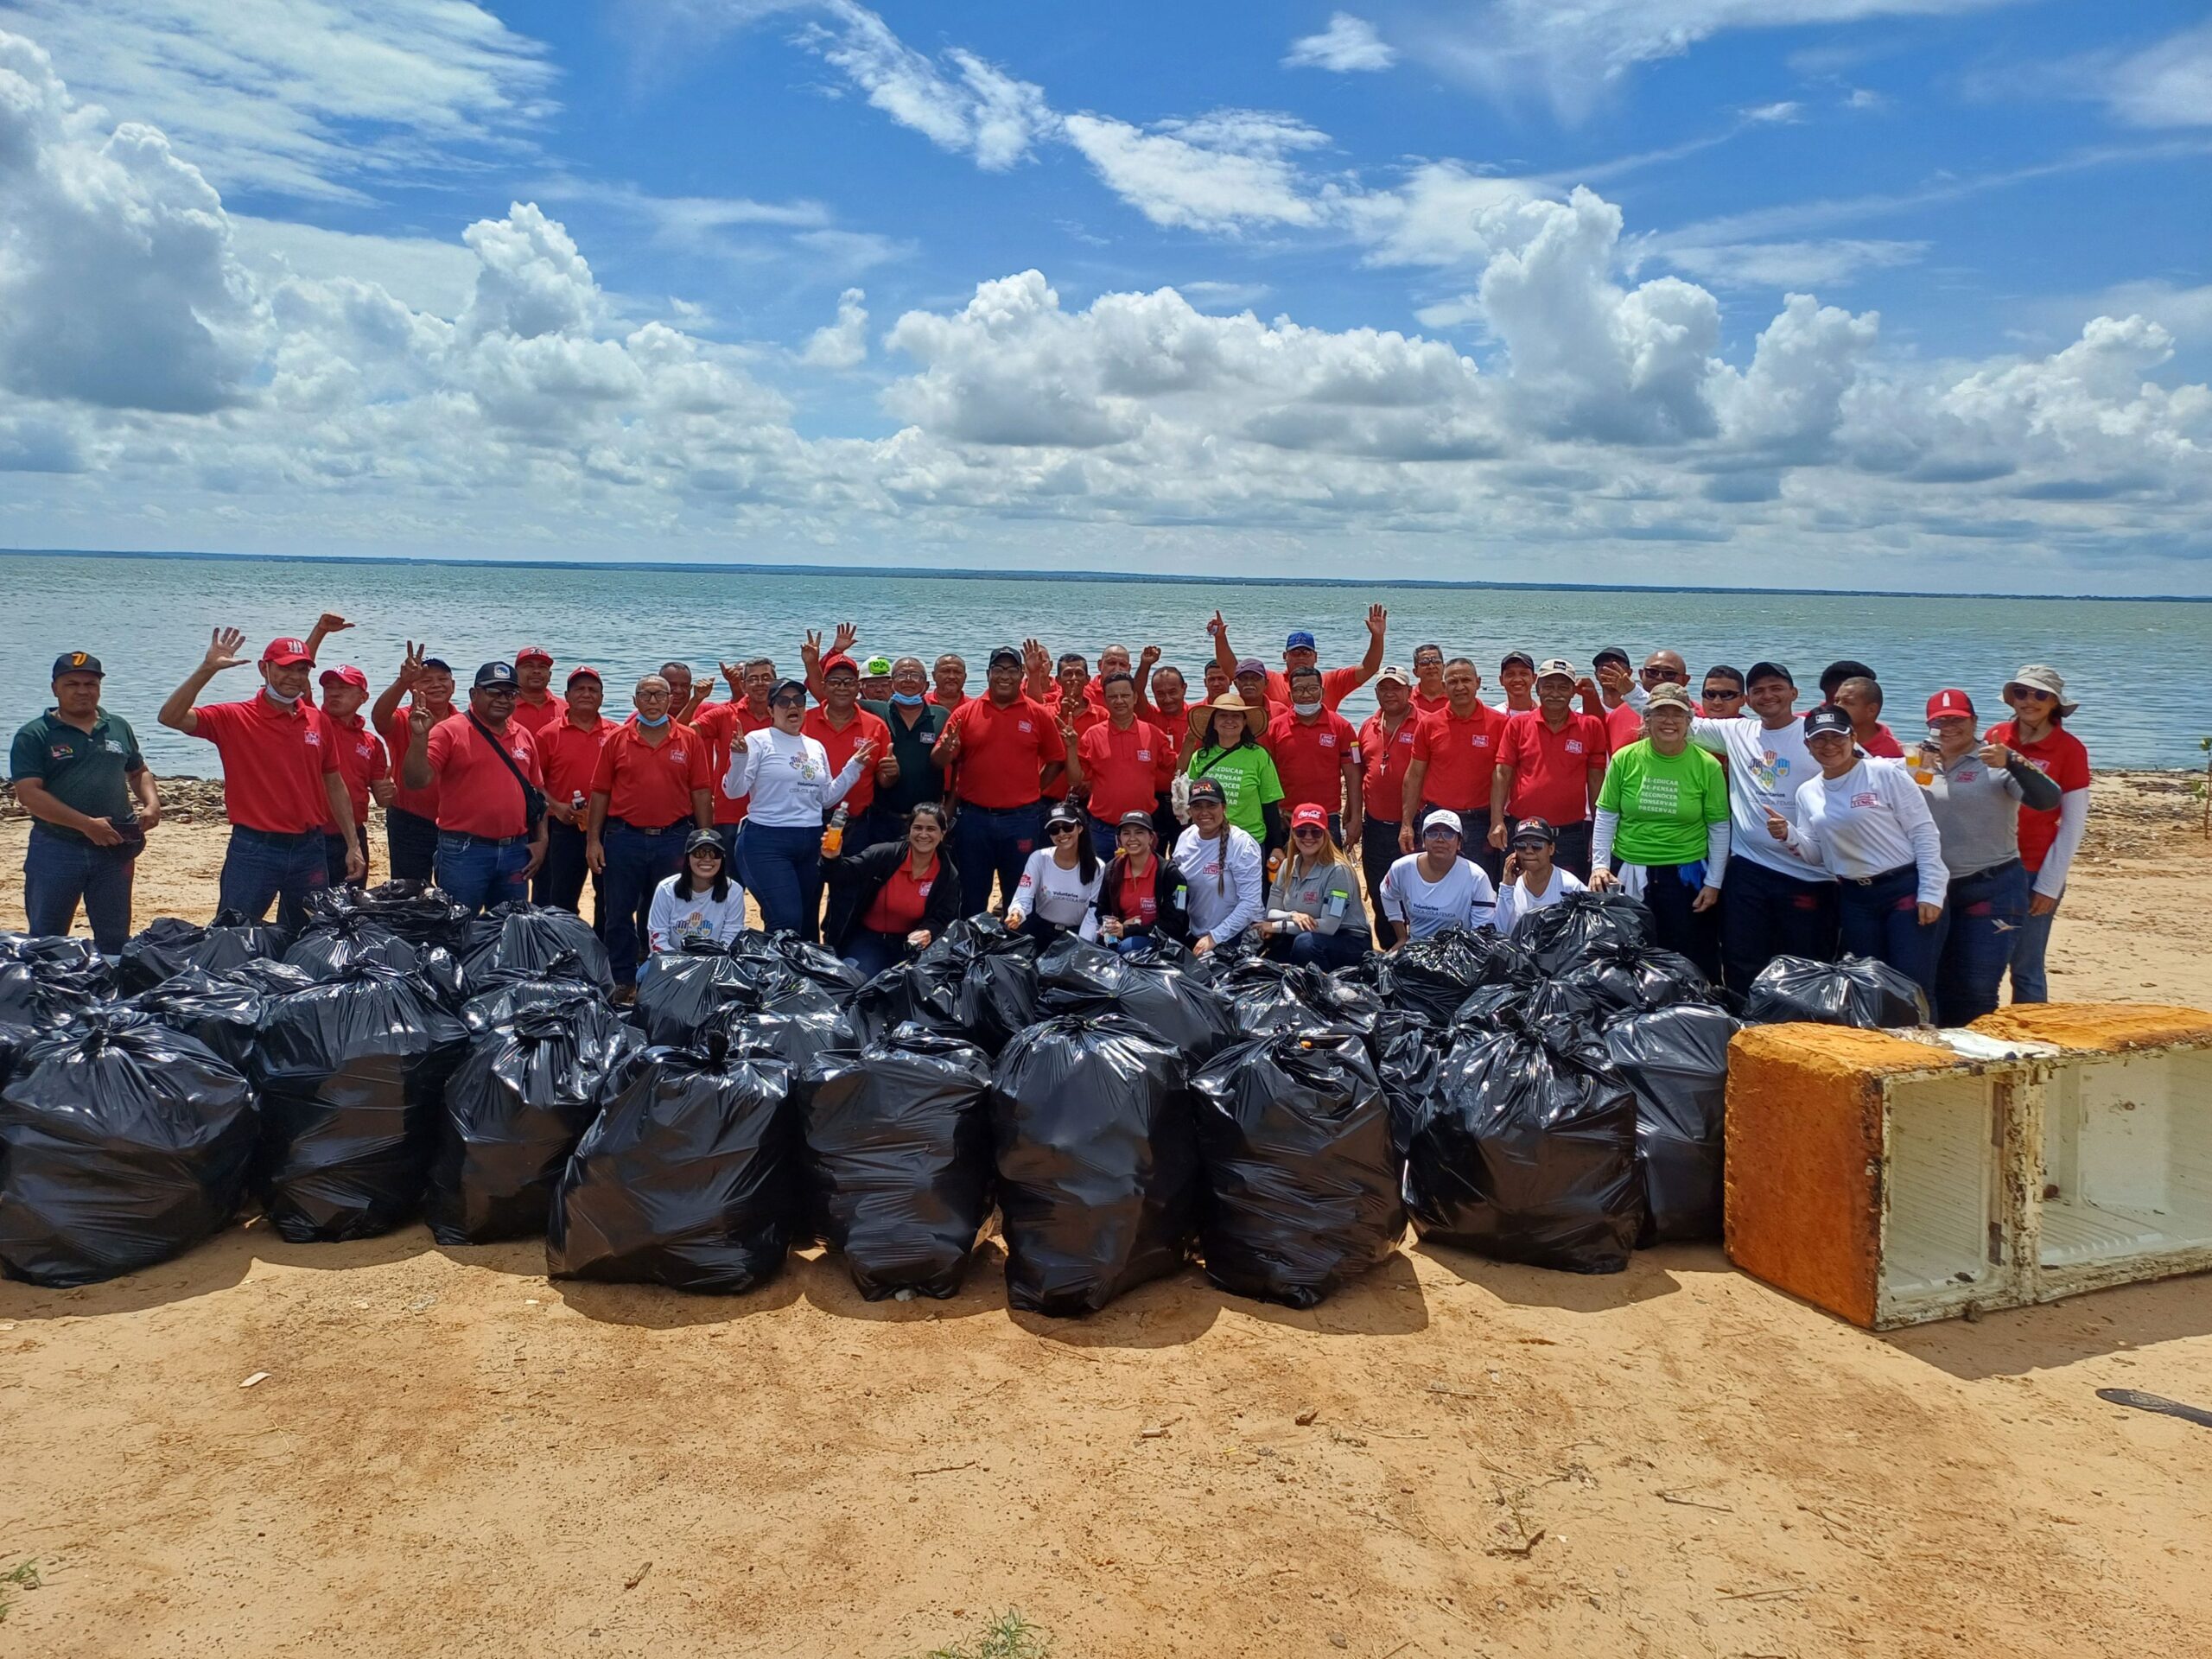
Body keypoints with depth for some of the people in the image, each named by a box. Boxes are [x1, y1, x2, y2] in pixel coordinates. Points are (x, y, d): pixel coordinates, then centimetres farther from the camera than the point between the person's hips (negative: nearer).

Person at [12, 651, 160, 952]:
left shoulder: (119, 728, 11)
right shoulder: (34, 735, -4)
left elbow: (139, 772, 22)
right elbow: (28, 794, -13)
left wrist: (152, 803, 0)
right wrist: (87, 824, -20)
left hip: (114, 850, 3)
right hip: (55, 851, -3)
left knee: (115, 940, 12)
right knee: (46, 941, 7)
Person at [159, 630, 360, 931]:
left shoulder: (318, 721, 6)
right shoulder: (235, 718, -4)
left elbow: (335, 784, 12)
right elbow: (170, 717, -17)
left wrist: (352, 845, 10)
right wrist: (207, 669, -25)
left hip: (309, 849, 4)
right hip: (253, 850, -4)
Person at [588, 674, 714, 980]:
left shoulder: (690, 740, 3)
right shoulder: (615, 739, 4)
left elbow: (701, 793, 2)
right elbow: (600, 792, 5)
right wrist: (593, 840, 0)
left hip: (674, 839, 0)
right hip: (624, 837, 0)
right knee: (620, 914, 6)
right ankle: (622, 982, 18)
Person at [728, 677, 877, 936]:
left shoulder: (815, 747, 15)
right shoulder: (758, 741, -2)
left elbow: (827, 798, 18)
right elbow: (734, 790, -9)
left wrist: (854, 767, 13)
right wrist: (739, 757, -25)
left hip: (811, 844, 6)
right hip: (768, 842, -6)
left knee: (807, 923, 11)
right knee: (787, 921, -16)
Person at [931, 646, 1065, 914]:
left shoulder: (1038, 714, 1)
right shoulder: (965, 712, 2)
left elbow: (1056, 760, 7)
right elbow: (940, 761, -2)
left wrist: (1033, 791, 0)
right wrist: (945, 751, -23)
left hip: (1022, 819, 0)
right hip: (973, 818, 1)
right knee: (972, 897, 11)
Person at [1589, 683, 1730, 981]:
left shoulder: (1707, 766, -5)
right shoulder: (1625, 758, -4)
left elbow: (1719, 829, 0)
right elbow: (1606, 817, 1)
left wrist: (1713, 882, -2)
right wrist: (1599, 864, -7)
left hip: (1687, 875, -1)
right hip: (1628, 874, 1)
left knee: (1694, 962, 6)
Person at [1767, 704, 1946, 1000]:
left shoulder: (1886, 774, -8)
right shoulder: (1808, 792, 8)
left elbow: (1925, 834, -8)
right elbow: (1817, 855, 12)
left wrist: (1930, 893, -13)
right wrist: (1789, 837, -8)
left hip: (1905, 889, -5)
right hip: (1854, 899, 5)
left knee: (1913, 987, -6)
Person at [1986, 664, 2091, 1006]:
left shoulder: (2069, 749, -5)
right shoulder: (1996, 736, 4)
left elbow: (2073, 823, -3)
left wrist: (2050, 885, -5)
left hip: (2035, 873, -3)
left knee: (2025, 969, 1)